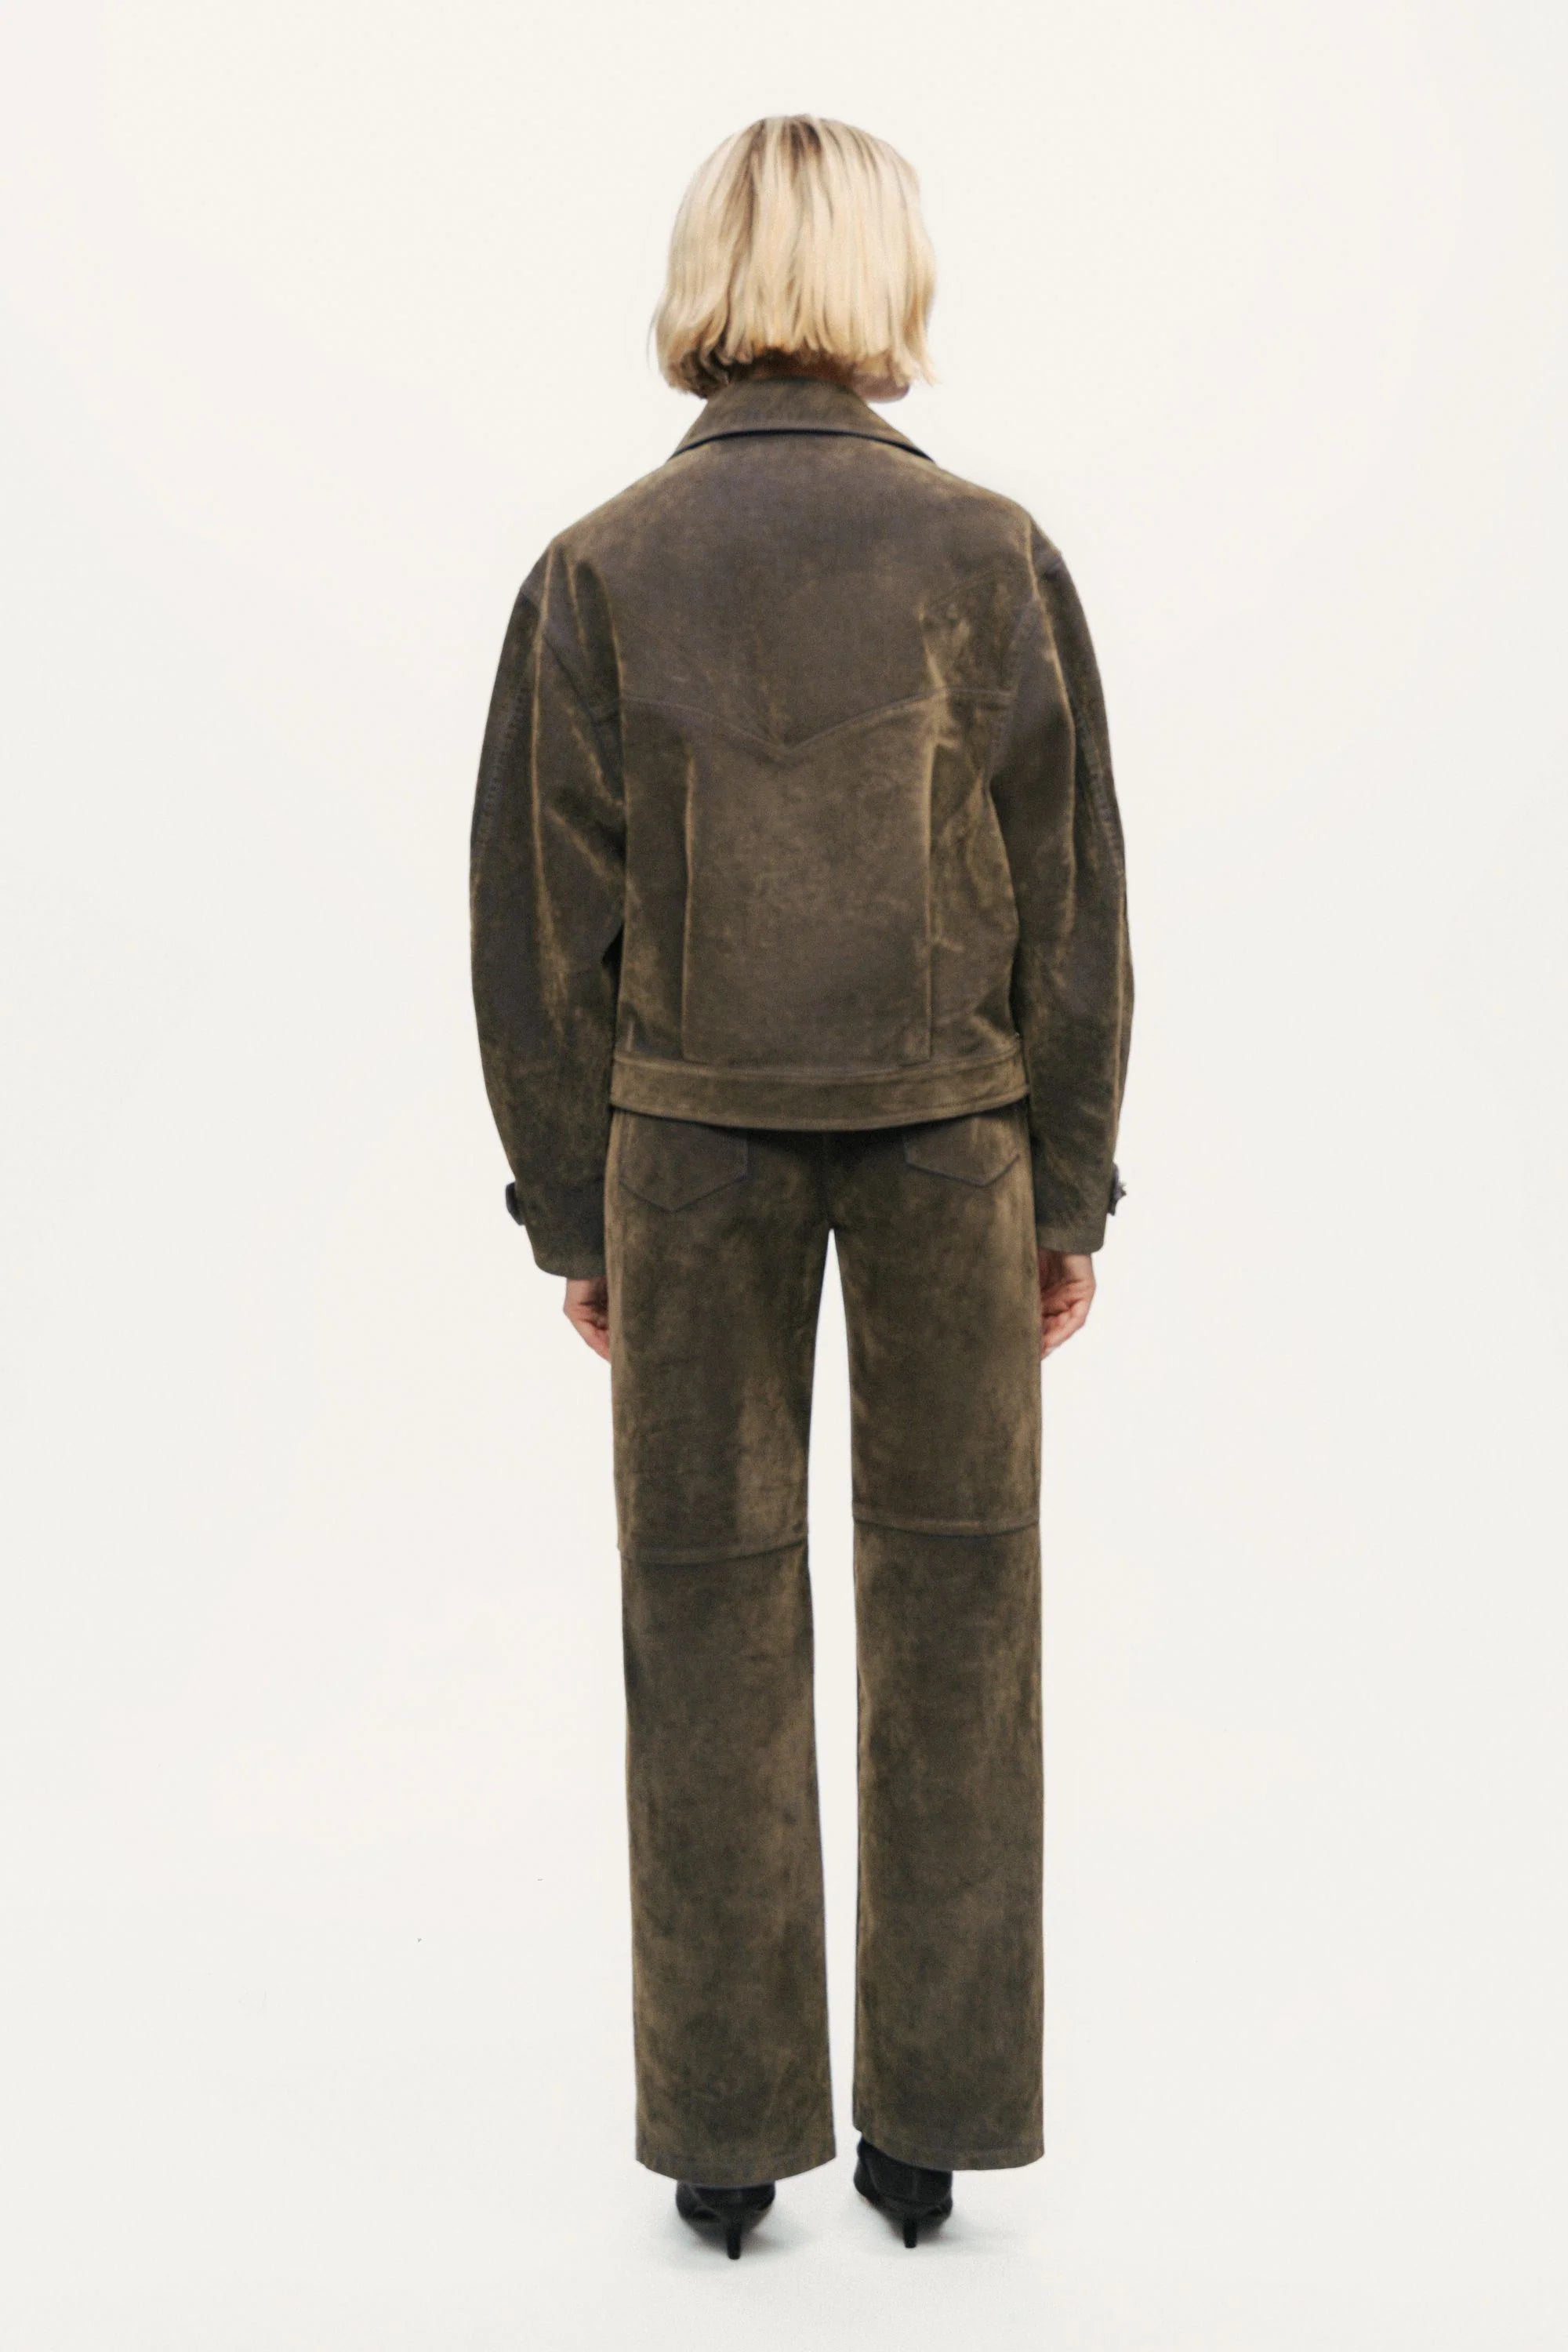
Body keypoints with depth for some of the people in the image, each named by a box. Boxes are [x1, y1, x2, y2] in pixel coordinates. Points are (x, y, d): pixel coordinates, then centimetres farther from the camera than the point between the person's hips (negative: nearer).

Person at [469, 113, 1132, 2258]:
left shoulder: (598, 572, -4)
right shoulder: (992, 557, -5)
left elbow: (543, 923, -3)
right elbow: (1071, 900, -4)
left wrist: (571, 1212, 6)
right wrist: (1074, 1191, 5)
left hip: (690, 1133, 0)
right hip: (950, 1129, 0)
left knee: (709, 1614, 9)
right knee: (955, 1609, 11)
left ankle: (727, 2133, 18)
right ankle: (933, 2121, 19)